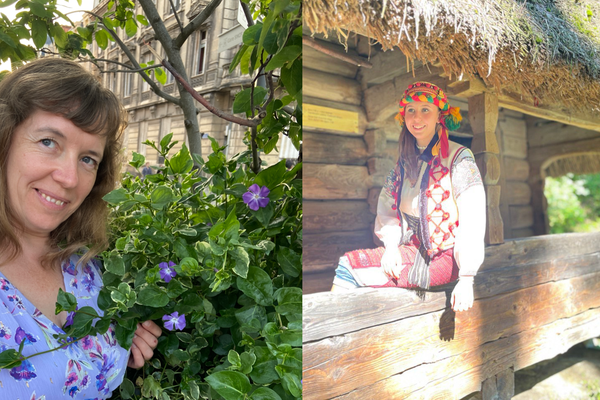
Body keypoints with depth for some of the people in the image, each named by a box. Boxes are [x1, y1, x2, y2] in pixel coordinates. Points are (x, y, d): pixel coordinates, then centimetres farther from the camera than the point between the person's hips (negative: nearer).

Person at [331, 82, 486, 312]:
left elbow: (473, 220, -15)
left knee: (349, 265, -20)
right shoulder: (405, 162, 12)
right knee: (349, 260, -16)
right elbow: (387, 207, 8)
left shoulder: (459, 158, -7)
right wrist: (391, 245, -11)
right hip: (411, 251, 6)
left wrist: (466, 280, -20)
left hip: (442, 258, -6)